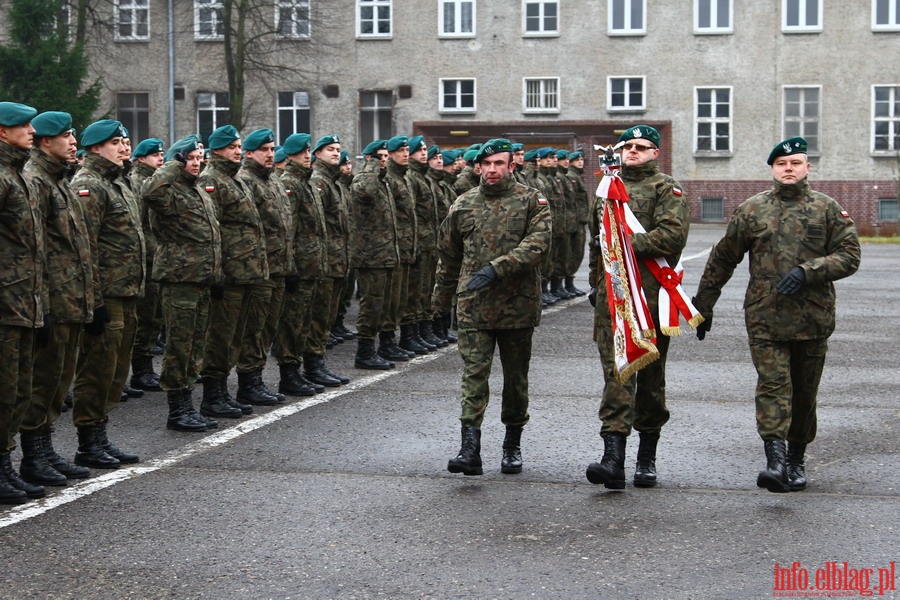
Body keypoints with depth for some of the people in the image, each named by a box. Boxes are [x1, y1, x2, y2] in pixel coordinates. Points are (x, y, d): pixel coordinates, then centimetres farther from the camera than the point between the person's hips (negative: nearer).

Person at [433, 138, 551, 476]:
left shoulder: (532, 202, 0)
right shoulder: (463, 205, 10)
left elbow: (538, 245, -15)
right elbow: (448, 254, 20)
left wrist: (496, 269, -24)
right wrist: (442, 297, 23)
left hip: (518, 305, -1)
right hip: (473, 306, 1)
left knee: (516, 376, 10)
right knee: (474, 372, -9)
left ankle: (512, 445, 25)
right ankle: (471, 448, -16)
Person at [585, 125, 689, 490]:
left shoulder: (666, 189, 1)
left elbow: (673, 234, -15)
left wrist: (626, 244, -16)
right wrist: (596, 281, 25)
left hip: (652, 293, -3)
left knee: (650, 374, 7)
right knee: (616, 372, -8)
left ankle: (647, 458, 18)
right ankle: (614, 457, -16)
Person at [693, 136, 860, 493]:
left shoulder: (828, 209, 6)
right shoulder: (751, 210, 7)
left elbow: (849, 256, -1)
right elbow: (721, 260, 14)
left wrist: (807, 271, -16)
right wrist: (703, 306, 16)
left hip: (813, 317, 1)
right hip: (764, 318, -1)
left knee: (804, 391, 10)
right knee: (772, 384, -13)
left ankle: (796, 460, 23)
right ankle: (775, 460, -23)